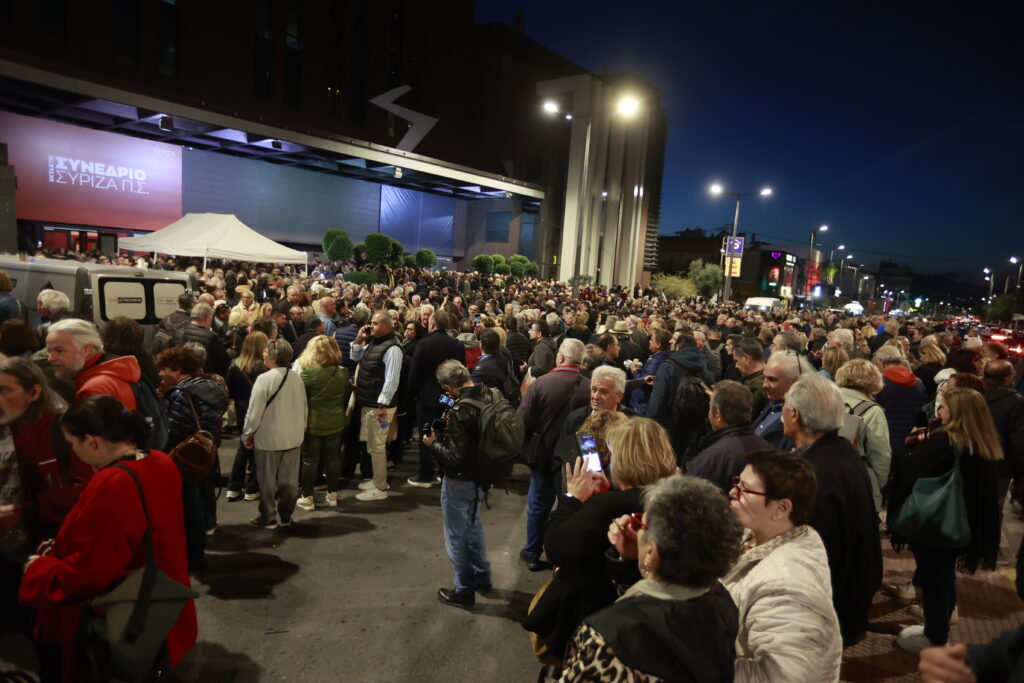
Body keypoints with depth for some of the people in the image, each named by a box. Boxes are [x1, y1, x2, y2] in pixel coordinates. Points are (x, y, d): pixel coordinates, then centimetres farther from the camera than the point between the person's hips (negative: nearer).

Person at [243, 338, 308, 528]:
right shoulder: (297, 379, 0)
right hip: (294, 437, 5)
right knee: (288, 479, 13)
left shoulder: (264, 379, -17)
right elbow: (303, 409, 8)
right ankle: (285, 516, 24)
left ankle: (268, 517, 19)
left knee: (267, 480, 10)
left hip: (269, 438, -5)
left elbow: (254, 411, -14)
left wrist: (247, 434, -1)